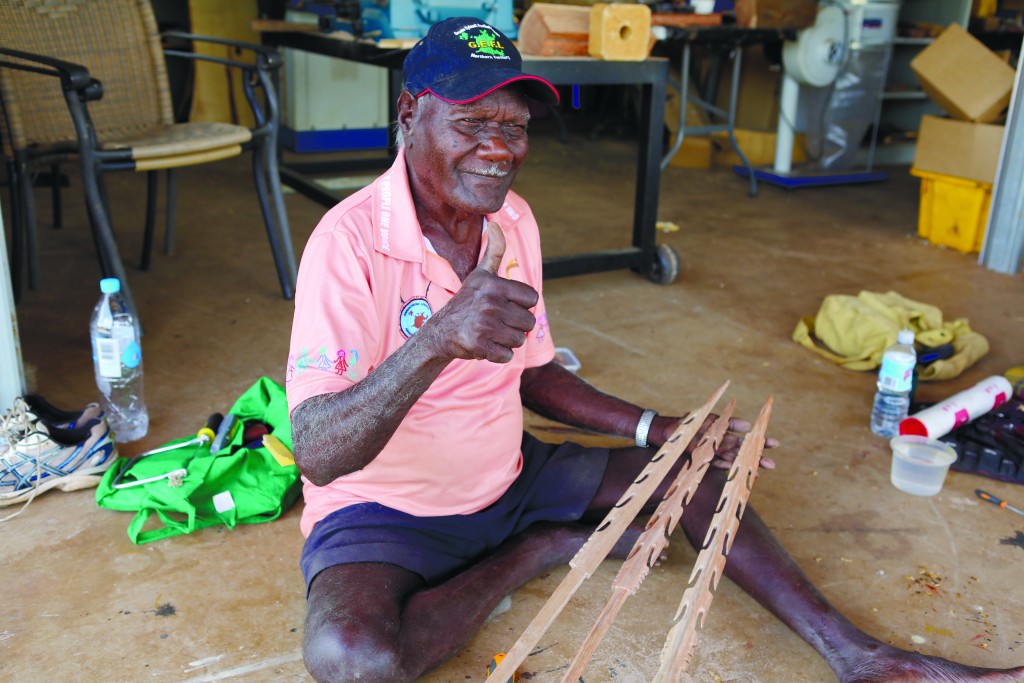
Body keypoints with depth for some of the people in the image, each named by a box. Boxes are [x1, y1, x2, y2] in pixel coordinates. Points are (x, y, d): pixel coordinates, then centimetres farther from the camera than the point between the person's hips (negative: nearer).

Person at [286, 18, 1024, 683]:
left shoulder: (513, 219, -2)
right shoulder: (352, 241, -25)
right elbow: (318, 457, -33)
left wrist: (654, 429, 0)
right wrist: (436, 340, -49)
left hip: (506, 477, 6)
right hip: (383, 510, -5)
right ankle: (539, 550, -9)